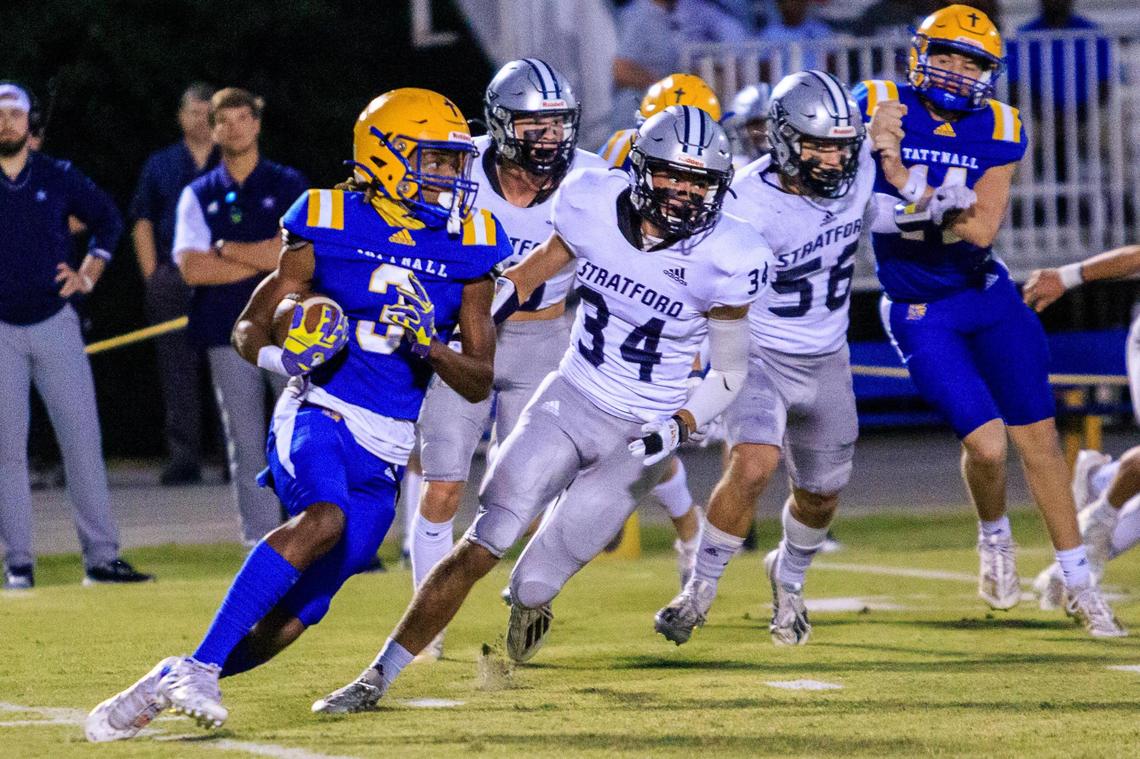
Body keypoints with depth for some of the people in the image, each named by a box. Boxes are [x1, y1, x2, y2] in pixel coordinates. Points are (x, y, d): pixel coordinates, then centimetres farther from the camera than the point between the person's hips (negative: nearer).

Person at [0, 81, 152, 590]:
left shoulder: (58, 177, 4)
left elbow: (108, 219, 18)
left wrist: (89, 274, 7)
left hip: (55, 324, 1)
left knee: (83, 441, -2)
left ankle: (101, 557, 1)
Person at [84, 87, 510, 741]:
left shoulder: (468, 247, 7)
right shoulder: (330, 227, -1)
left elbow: (481, 382, 8)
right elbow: (249, 329, 5)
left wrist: (429, 347, -12)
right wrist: (283, 357, -17)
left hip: (386, 456, 4)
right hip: (319, 417, -4)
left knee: (287, 624, -5)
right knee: (322, 519, -36)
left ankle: (164, 688, 15)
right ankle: (198, 667, -31)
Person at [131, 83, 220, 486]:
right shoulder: (160, 165, 14)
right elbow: (143, 222, 13)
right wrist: (152, 275, 3)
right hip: (173, 282, 1)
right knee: (177, 372, -1)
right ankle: (183, 458, 0)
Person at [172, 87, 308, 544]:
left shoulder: (289, 185, 7)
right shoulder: (198, 195, 10)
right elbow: (191, 268, -4)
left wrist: (225, 251, -6)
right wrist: (264, 259, -6)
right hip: (228, 335, 1)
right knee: (246, 446, 1)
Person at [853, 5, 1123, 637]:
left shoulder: (997, 130, -5)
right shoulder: (878, 106, -10)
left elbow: (982, 229, -15)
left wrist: (901, 176, -23)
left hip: (986, 294, 3)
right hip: (918, 314, -3)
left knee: (1038, 435, 4)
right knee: (986, 441, -15)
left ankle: (1078, 584, 16)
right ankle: (995, 539, 18)